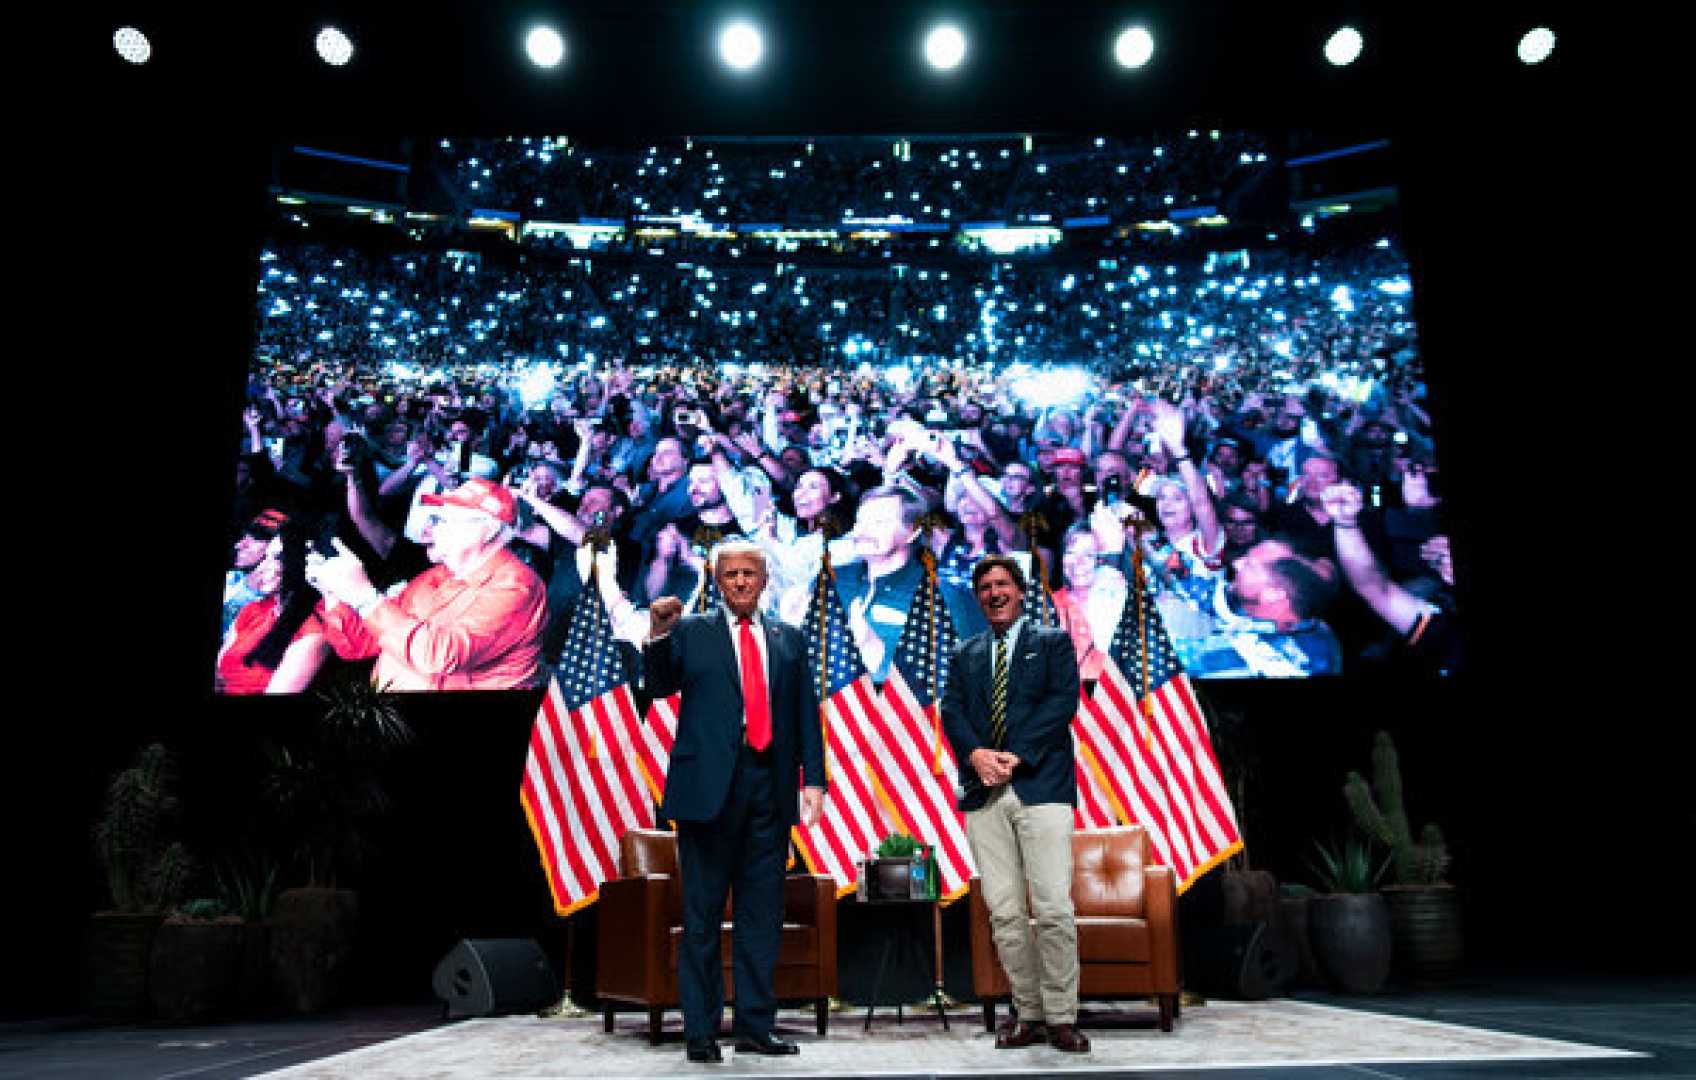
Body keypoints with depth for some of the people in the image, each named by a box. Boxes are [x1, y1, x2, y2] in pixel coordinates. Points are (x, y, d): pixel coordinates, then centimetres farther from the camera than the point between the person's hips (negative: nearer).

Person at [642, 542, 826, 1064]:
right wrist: (658, 633, -16)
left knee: (762, 912, 8)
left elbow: (807, 714, 12)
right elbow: (657, 686, -1)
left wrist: (813, 780, 3)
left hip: (770, 786, 3)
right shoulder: (691, 631, 8)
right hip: (709, 784, -2)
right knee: (702, 913, 4)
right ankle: (700, 1029, 14)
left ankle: (755, 1025, 19)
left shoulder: (789, 639, 15)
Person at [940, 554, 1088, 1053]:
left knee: (1053, 908, -8)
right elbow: (951, 710, 8)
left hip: (1040, 786, -3)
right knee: (1004, 912, 3)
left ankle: (1061, 1017, 4)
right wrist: (975, 754, -12)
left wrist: (1017, 756, -13)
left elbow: (1063, 701, -3)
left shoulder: (1053, 642, 11)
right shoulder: (964, 655, 20)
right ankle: (1028, 1014, 13)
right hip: (983, 790, 3)